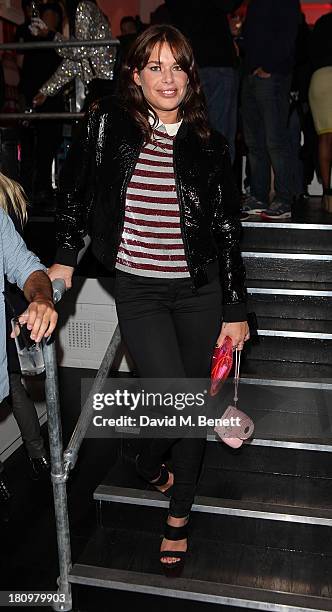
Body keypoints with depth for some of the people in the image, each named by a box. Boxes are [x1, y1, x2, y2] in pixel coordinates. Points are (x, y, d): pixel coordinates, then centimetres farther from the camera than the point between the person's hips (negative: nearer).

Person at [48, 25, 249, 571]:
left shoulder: (208, 146, 0)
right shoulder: (108, 126, -2)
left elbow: (228, 232, 1)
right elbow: (75, 192, 10)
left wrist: (235, 310, -1)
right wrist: (66, 257, 6)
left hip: (200, 289, 2)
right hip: (138, 290, -1)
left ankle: (179, 514, 31)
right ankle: (148, 462, 26)